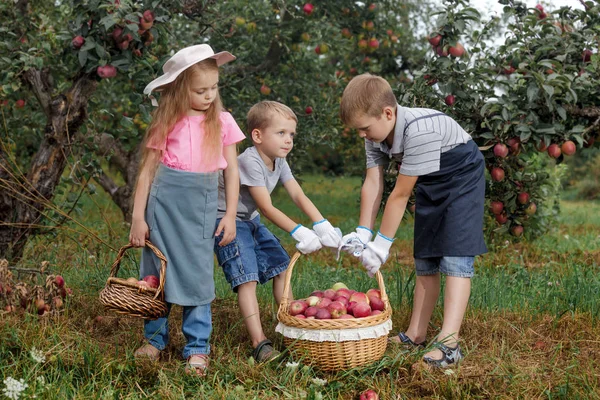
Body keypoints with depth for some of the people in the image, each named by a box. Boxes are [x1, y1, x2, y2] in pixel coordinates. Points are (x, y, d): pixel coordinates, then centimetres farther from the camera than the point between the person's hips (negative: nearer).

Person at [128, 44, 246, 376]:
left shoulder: (222, 122, 5)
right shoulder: (167, 123, 2)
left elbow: (231, 172, 8)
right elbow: (147, 171, 4)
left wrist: (230, 216, 3)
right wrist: (138, 218, 0)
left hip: (202, 204, 0)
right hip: (164, 199, 0)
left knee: (198, 273, 2)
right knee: (156, 270, 7)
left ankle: (197, 347, 11)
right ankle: (154, 338, 23)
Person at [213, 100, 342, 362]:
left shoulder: (279, 162, 0)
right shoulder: (250, 162, -26)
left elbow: (298, 196, -9)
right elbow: (267, 208, -30)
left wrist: (322, 225, -24)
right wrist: (299, 233, -36)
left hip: (251, 222, 9)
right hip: (227, 221, -9)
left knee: (281, 267, 8)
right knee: (247, 278, -17)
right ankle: (259, 343, -21)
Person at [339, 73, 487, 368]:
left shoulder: (419, 129, -37)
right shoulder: (376, 133, -11)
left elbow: (401, 194, -32)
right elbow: (372, 183, -12)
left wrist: (382, 244, -26)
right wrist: (362, 233, -20)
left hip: (461, 178, -8)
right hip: (430, 184, 8)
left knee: (454, 258, -18)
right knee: (424, 260, 10)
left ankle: (448, 343, -23)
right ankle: (416, 334, 18)